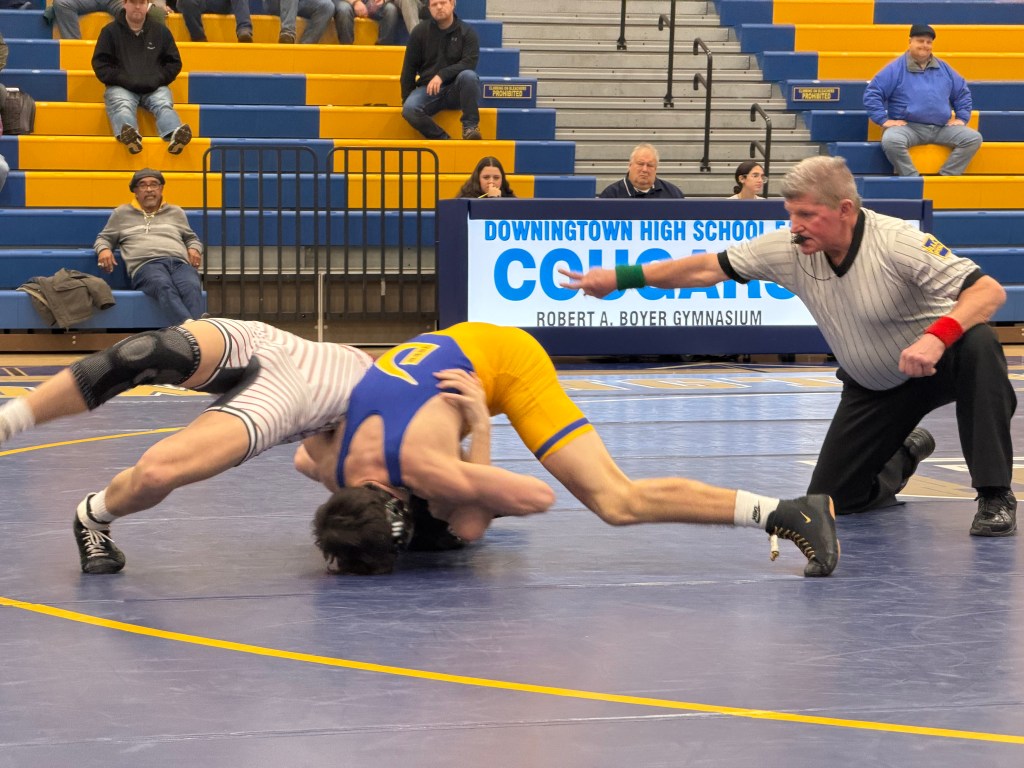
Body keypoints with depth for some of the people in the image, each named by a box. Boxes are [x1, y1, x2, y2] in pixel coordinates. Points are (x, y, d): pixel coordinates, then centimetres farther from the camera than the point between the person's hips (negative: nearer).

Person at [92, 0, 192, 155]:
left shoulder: (161, 32, 17)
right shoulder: (110, 31, 12)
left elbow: (174, 62, 18)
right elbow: (100, 63, 7)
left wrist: (157, 79, 0)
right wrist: (122, 79, -8)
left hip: (154, 88, 2)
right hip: (121, 87, -2)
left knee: (164, 105, -30)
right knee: (122, 106, -35)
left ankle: (174, 136, -61)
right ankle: (129, 136, -66)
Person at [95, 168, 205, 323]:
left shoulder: (176, 213, 34)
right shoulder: (122, 213, 30)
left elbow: (191, 239, 40)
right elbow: (103, 239, 34)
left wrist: (194, 249, 14)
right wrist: (103, 250, 8)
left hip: (179, 263, 3)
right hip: (146, 265, -3)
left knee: (192, 287, -39)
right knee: (164, 286, -44)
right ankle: (188, 325, -68)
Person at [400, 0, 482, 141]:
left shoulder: (467, 32, 0)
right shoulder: (420, 31, 4)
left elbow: (469, 63, -13)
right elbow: (409, 67, 8)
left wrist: (442, 75, -25)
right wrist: (406, 98, 3)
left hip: (456, 90, -1)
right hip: (428, 88, 1)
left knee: (469, 76, -34)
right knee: (410, 109, -30)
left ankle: (470, 126, -27)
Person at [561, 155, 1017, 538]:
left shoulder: (899, 243, -29)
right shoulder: (787, 250, -14)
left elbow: (988, 291, -34)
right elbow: (709, 268, -5)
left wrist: (937, 337, -51)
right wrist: (620, 278, -7)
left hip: (936, 363, -5)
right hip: (872, 389, 5)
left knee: (978, 345, -40)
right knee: (830, 500, 0)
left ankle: (995, 497, -27)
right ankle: (904, 455, 34)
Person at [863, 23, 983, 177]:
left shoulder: (944, 68, 16)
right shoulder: (895, 68, 2)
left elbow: (963, 93, 27)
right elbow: (872, 93, 0)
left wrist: (961, 118, 14)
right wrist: (883, 120, -8)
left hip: (941, 128, 4)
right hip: (907, 127, -4)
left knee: (973, 138, -15)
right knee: (891, 140, -37)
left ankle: (946, 176, -14)